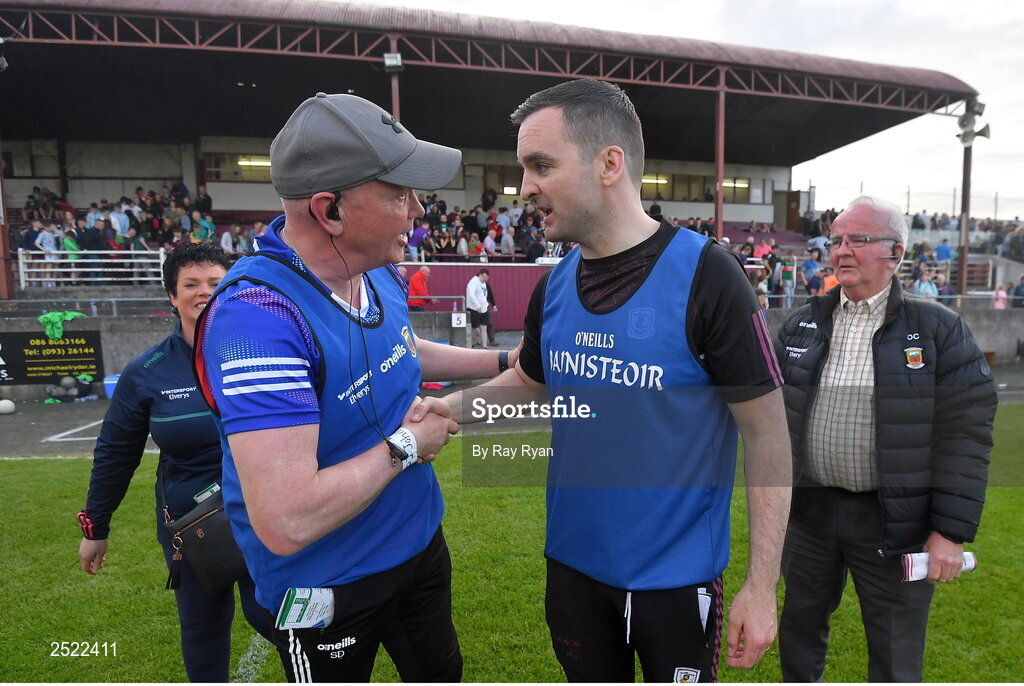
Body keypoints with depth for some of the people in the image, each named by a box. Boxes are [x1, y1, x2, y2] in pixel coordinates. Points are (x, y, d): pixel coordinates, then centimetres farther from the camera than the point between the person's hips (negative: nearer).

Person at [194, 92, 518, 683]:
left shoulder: (380, 271, -6)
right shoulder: (259, 314, -34)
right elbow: (286, 523, -38)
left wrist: (506, 361, 13)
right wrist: (406, 444, -25)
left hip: (420, 539, 7)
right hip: (327, 585, -7)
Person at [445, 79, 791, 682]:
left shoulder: (705, 276, -19)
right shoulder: (554, 286, -3)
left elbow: (768, 434, -15)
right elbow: (528, 383, 10)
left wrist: (762, 585, -15)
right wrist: (444, 409, -7)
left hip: (676, 575, -4)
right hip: (573, 562, 5)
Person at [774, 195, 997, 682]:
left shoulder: (939, 329, -8)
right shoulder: (801, 325, 3)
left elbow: (965, 434, -9)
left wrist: (951, 531, -12)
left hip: (895, 521, -3)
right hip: (809, 509, 4)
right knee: (799, 626, 21)